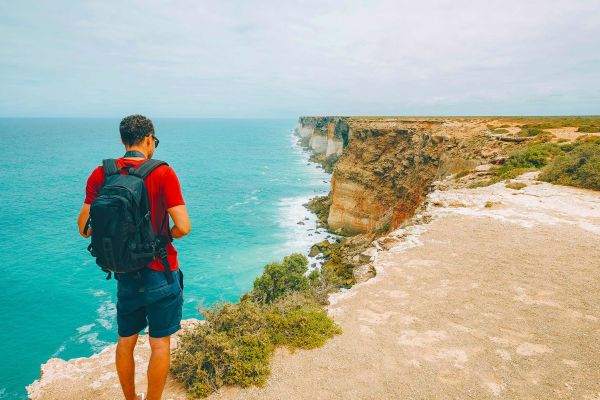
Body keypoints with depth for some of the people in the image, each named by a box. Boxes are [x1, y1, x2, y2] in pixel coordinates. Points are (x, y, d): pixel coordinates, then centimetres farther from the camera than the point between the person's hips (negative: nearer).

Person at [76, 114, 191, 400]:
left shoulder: (101, 175, -3)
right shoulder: (163, 173, -15)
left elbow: (84, 228, -2)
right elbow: (183, 227, -21)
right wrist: (164, 236, 0)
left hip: (125, 273, 5)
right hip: (160, 274, -4)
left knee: (125, 341, 21)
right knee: (160, 344, 11)